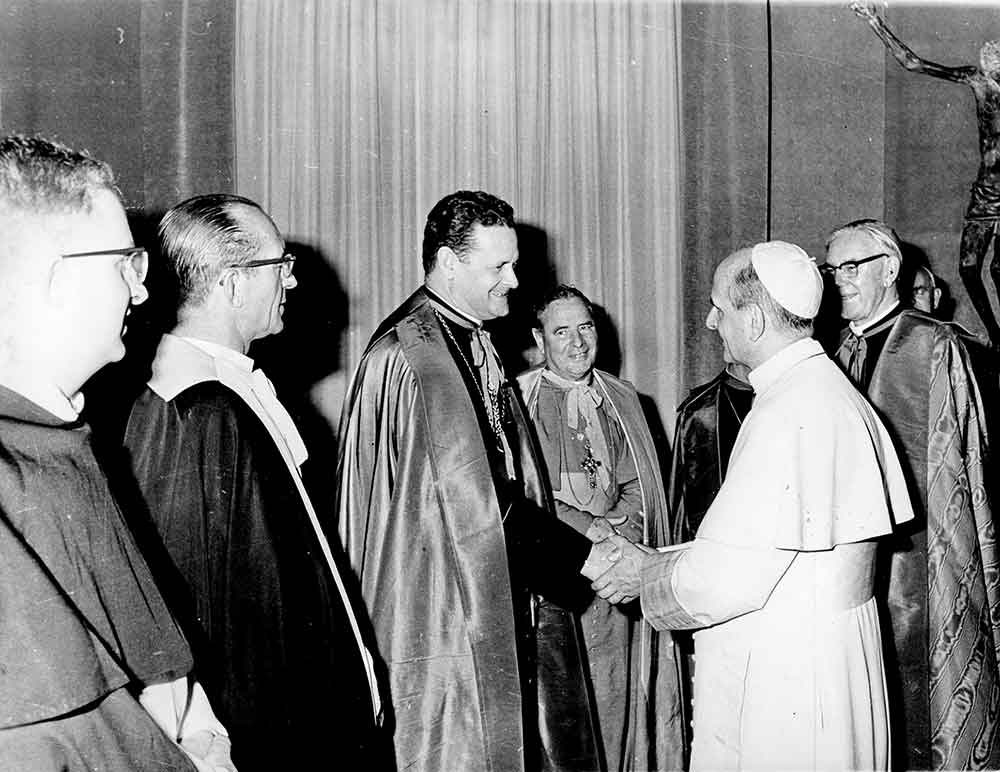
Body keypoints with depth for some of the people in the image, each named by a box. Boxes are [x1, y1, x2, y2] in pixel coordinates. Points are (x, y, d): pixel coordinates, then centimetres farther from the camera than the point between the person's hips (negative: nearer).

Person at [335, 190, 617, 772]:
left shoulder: (477, 345, 12)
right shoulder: (404, 358, -17)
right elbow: (473, 501, -20)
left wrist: (587, 551, 7)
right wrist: (584, 555, -18)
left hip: (499, 603, 9)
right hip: (440, 610, -8)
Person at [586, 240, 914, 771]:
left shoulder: (789, 417, -23)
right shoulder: (828, 389, 9)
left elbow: (729, 579, -24)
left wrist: (646, 574, -6)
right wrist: (661, 561, 8)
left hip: (786, 679, -9)